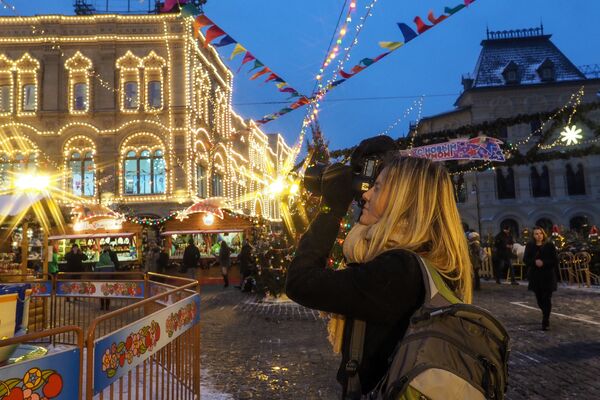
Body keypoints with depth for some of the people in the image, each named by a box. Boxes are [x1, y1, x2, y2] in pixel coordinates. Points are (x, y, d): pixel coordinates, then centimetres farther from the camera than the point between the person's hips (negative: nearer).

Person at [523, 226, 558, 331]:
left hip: (548, 275, -3)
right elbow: (525, 259, 0)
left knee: (546, 299, -4)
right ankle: (545, 314, 38)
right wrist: (535, 261, -18)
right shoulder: (530, 246, 3)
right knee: (539, 298, 11)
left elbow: (555, 260, -5)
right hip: (535, 276, 3)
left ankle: (545, 321, 3)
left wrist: (544, 263, -19)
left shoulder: (549, 245, -4)